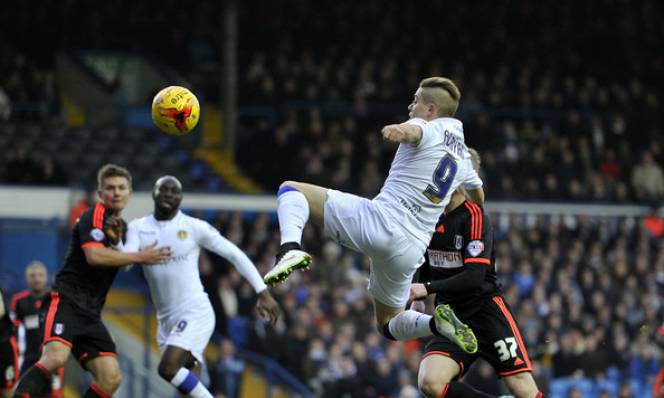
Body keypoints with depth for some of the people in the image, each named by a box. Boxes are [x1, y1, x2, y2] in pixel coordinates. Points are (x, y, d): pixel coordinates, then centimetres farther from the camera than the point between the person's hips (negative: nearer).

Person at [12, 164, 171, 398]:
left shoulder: (120, 226, 21)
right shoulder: (95, 216, -5)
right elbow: (94, 255, -20)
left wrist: (117, 239, 4)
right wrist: (141, 257, -14)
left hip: (90, 312, 9)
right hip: (66, 300, -9)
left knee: (111, 378, -5)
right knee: (55, 357, -32)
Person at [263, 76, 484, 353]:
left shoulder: (429, 130, 1)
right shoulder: (462, 156, 23)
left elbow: (414, 131, -28)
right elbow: (478, 196, 43)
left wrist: (400, 131, -51)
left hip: (379, 222, -6)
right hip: (409, 252, 6)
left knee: (290, 189, 6)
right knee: (389, 324, 26)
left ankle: (291, 248, -24)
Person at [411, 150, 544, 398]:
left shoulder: (474, 217, -14)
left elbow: (474, 276, -24)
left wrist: (427, 288, -29)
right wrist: (417, 298, 17)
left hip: (487, 311, -5)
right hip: (450, 315, 5)